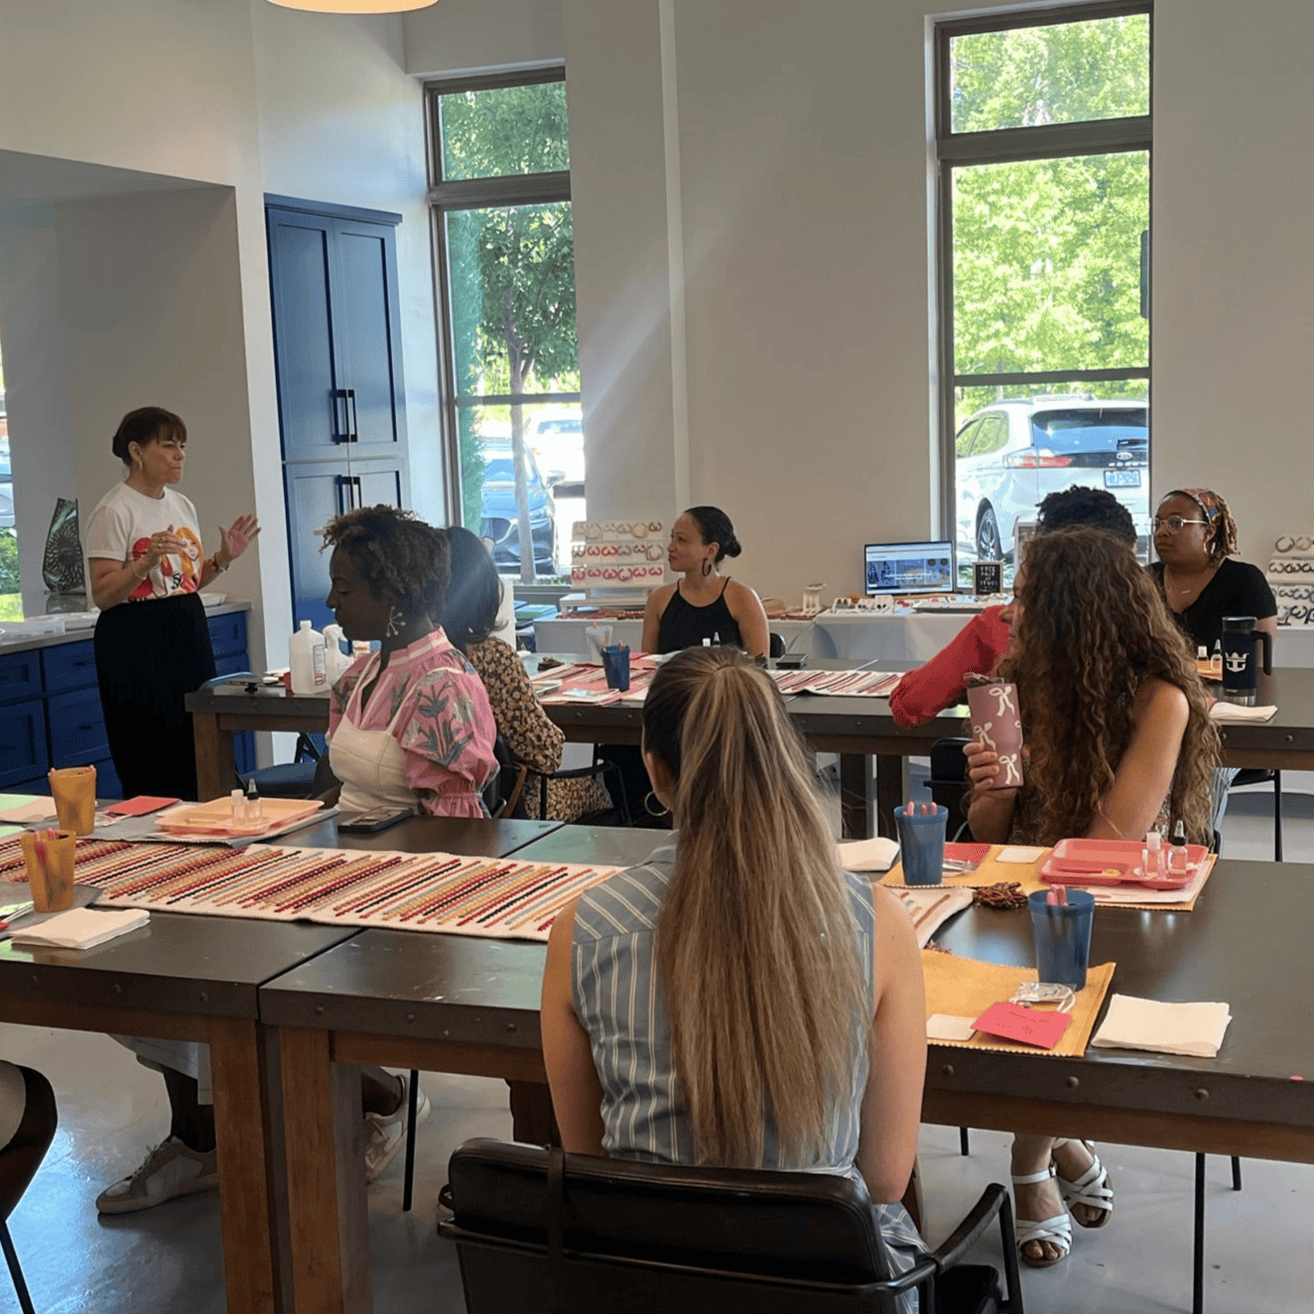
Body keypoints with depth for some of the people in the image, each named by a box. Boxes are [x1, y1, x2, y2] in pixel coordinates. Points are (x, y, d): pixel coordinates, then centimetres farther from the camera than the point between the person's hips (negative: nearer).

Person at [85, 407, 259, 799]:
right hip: (136, 640, -8)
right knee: (155, 773, -7)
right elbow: (102, 594, -15)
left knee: (199, 760, 8)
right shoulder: (114, 511, -11)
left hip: (188, 634, 8)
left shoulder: (182, 505, 13)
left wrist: (222, 558, 5)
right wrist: (146, 561, -28)